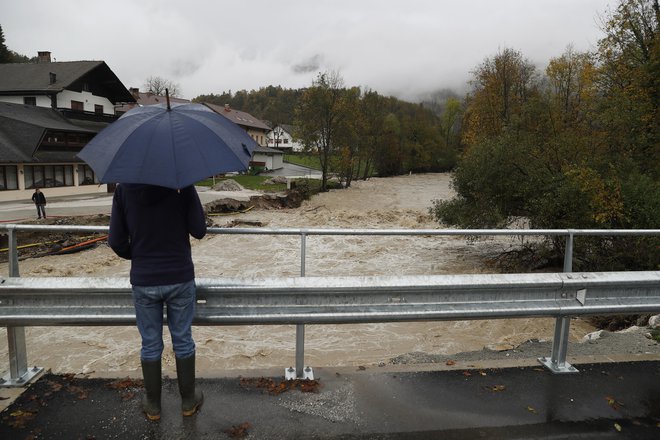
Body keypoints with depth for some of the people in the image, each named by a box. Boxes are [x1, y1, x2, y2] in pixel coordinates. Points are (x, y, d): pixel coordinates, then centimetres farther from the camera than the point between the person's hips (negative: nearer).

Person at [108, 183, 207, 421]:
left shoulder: (124, 189, -6)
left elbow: (116, 241, -4)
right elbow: (199, 231, -11)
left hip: (143, 281, 1)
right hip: (180, 278, -1)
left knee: (150, 345, 16)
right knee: (183, 341, 15)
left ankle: (153, 406, 31)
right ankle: (188, 401, 30)